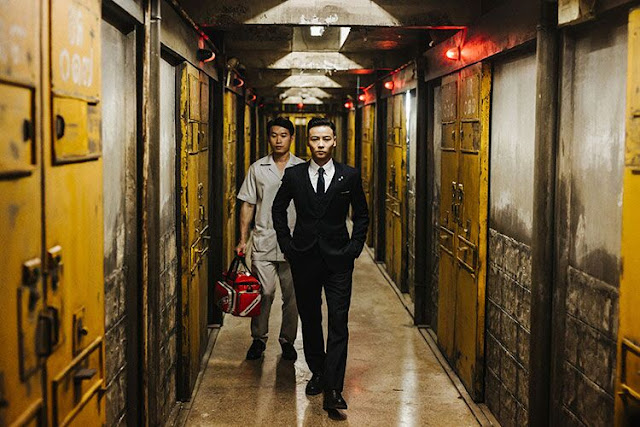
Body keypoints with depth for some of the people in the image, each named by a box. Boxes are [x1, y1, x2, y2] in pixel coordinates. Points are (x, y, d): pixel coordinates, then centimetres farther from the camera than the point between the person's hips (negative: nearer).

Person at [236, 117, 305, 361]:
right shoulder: (257, 168, 6)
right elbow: (247, 204, 7)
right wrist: (243, 239, 2)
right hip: (263, 242, 0)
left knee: (292, 295, 6)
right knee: (263, 293, 0)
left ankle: (288, 340, 21)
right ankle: (259, 339, 17)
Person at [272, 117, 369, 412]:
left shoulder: (349, 176, 0)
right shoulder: (294, 175, 2)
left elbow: (361, 215, 10)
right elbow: (278, 210, 14)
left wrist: (354, 248, 0)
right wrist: (287, 244, 6)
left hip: (338, 259, -2)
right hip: (304, 258, 2)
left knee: (338, 323, -8)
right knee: (310, 319, 12)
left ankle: (333, 390, -9)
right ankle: (317, 372, 28)